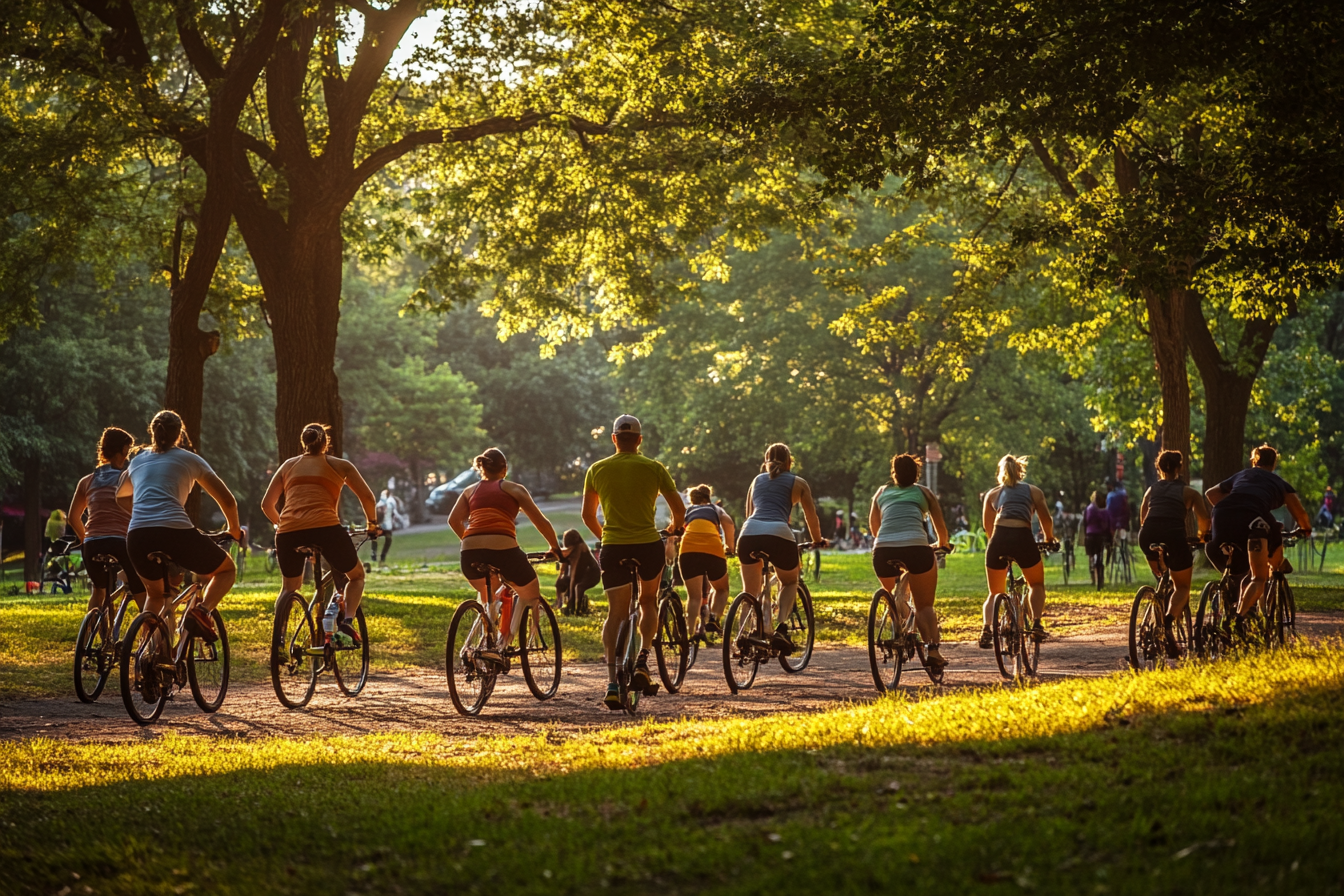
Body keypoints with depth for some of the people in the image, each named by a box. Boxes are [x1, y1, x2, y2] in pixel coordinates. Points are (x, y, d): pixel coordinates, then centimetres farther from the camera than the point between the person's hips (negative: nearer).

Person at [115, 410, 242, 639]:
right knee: (227, 569, 19)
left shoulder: (137, 461, 26)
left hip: (137, 536, 4)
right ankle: (202, 612, -9)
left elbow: (120, 497, 43)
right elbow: (227, 500, 18)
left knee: (154, 593, 30)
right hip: (176, 532, -4)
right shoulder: (190, 459, 17)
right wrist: (235, 530, 34)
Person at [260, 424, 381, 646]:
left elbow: (267, 504, 22)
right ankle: (346, 624, -2)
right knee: (356, 575, 22)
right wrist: (372, 523, 29)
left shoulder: (288, 465, 25)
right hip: (325, 528, -2)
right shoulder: (339, 465, 19)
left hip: (288, 532, 3)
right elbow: (366, 496, 12)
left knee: (289, 587, 27)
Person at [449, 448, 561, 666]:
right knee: (530, 594, 21)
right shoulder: (513, 489, 18)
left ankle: (486, 640, 19)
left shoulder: (470, 490, 26)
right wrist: (555, 547, 26)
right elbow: (540, 521, 13)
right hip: (503, 548, -3)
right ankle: (502, 645, 0)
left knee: (486, 595, 36)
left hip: (471, 552, 4)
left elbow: (453, 519, 12)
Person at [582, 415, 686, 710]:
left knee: (616, 613, 3)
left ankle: (612, 680, -11)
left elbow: (587, 515, 14)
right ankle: (642, 659, 4)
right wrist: (673, 529, 28)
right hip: (648, 545, -1)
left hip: (613, 547, 1)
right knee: (648, 601, 23)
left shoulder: (597, 470, 7)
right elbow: (679, 510, 6)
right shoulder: (654, 468, 2)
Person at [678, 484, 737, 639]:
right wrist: (729, 546, 17)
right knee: (721, 589, 23)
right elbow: (727, 522, 8)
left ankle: (691, 633, -8)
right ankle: (713, 618, -1)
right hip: (713, 548, 0)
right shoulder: (716, 509, 29)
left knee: (694, 596, 9)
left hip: (688, 549, 0)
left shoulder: (687, 511, 32)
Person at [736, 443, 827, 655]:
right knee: (790, 582, 23)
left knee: (750, 591, 18)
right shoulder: (798, 483, 21)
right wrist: (818, 540, 44)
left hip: (748, 533, 2)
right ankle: (780, 628, 0)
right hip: (778, 534, -2)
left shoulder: (757, 480, 29)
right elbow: (811, 517, 26)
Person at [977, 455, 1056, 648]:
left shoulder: (992, 494, 22)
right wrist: (1049, 538, 30)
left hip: (998, 540, 1)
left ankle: (987, 629, -7)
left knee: (995, 593, 18)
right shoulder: (1033, 491, 18)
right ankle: (1036, 624, 2)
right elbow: (1046, 520, 11)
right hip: (1023, 539, -1)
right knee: (1037, 584, 24)